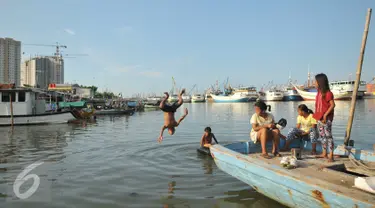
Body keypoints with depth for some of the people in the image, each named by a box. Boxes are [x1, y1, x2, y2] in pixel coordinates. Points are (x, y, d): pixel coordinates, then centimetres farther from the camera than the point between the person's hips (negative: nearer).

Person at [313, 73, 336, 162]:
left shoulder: (328, 93, -13)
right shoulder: (319, 92, 12)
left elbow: (332, 105, -16)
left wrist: (325, 115, -19)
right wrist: (317, 115, 9)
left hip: (326, 118, -8)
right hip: (320, 118, 9)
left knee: (328, 135, -7)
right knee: (322, 135, 12)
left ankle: (331, 155, -3)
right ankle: (324, 153, 21)